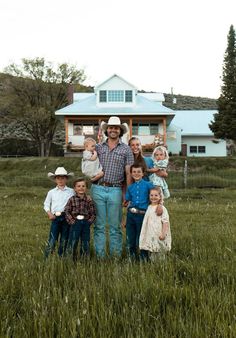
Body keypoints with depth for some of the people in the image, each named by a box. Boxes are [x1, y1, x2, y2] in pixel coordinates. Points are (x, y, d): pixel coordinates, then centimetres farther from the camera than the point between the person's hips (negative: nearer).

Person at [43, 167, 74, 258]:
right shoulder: (51, 192, 11)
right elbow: (46, 204, 14)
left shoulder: (71, 191, 6)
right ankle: (47, 257, 0)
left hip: (67, 217, 0)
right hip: (55, 217, 0)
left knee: (64, 239, 7)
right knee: (52, 239, -5)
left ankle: (61, 257, 17)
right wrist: (49, 213, -2)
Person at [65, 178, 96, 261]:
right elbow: (67, 211, -2)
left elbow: (93, 213, 3)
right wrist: (72, 221, -9)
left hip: (86, 223, 2)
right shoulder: (72, 200, -1)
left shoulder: (89, 200, 1)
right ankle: (73, 260, 12)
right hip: (75, 223, -1)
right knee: (73, 242, 0)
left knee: (85, 243, 8)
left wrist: (89, 221, -7)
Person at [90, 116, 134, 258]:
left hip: (115, 190, -1)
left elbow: (129, 173, 3)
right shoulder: (98, 147, 11)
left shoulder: (126, 149, 6)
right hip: (98, 189, 2)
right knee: (99, 225, 6)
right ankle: (100, 255, 14)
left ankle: (116, 255, 13)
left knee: (115, 226, 4)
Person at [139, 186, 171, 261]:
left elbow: (165, 222, -10)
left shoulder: (162, 209, -6)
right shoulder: (149, 208, 12)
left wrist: (163, 234, -18)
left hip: (158, 237, -5)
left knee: (159, 254, -2)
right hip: (149, 236, 6)